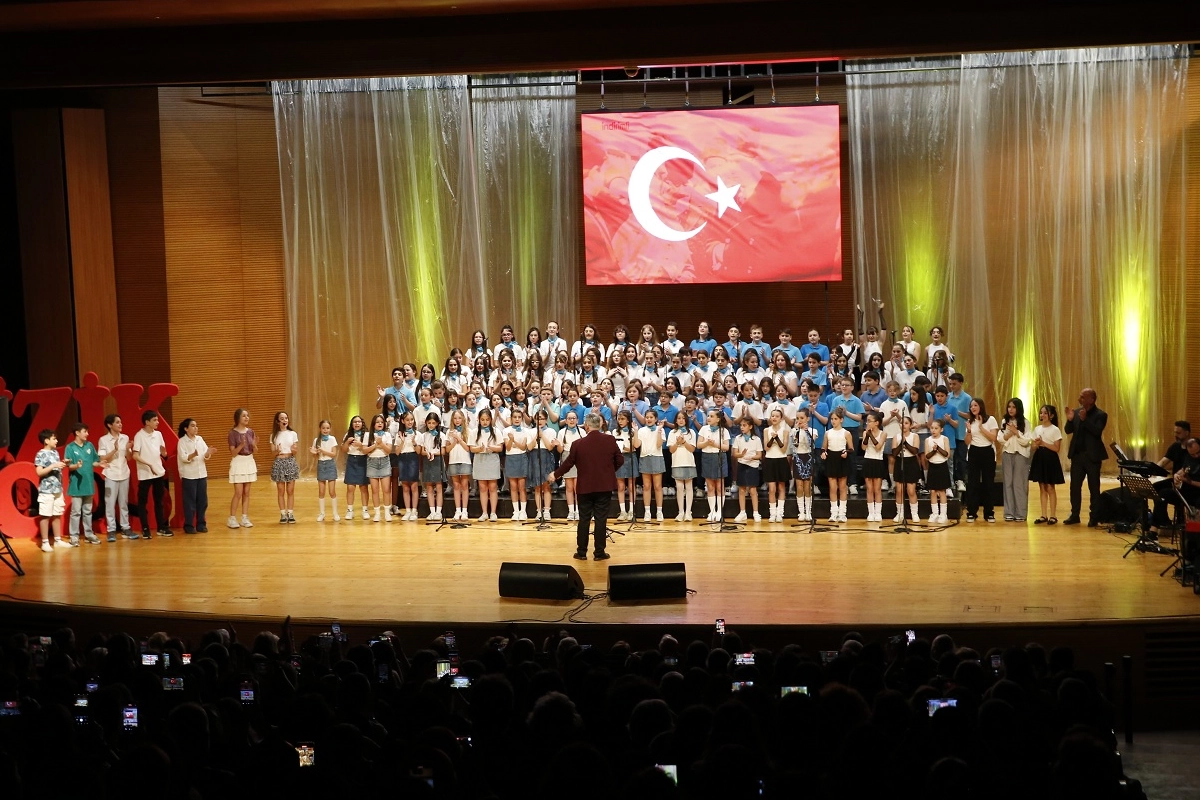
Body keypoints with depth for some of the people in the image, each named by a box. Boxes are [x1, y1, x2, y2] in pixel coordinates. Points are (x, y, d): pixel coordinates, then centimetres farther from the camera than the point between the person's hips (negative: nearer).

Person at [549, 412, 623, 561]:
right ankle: (599, 552, 5)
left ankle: (581, 552, 13)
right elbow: (620, 460, 2)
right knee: (601, 519, 3)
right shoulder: (610, 440, -6)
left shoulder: (578, 444, -9)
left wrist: (555, 475, 18)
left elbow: (568, 463, 1)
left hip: (585, 487, 0)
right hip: (605, 486, 0)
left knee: (584, 519, 9)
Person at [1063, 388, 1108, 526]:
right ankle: (1075, 515, 14)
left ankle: (1094, 517, 6)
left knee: (1094, 488, 1)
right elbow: (1068, 431, 5)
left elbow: (1097, 432, -22)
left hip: (1092, 456, -5)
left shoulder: (1100, 415, -8)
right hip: (1077, 455, 5)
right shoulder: (1076, 412, 6)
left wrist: (1085, 419, -29)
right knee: (1075, 486, 7)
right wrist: (1070, 420, -14)